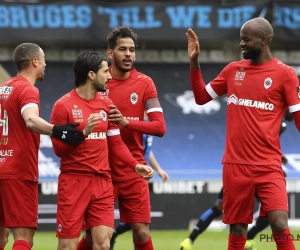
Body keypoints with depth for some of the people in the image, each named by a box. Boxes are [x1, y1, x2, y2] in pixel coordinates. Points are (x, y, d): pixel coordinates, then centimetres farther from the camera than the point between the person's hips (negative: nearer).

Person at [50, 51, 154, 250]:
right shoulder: (64, 105, -6)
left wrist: (135, 165, 0)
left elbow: (116, 143, 15)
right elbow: (59, 149, -8)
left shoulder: (106, 104, 10)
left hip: (102, 181, 5)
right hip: (73, 181, -4)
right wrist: (84, 132, -22)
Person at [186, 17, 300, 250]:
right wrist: (194, 62, 7)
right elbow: (201, 97, 19)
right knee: (237, 229, 8)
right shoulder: (233, 70, 9)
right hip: (235, 165, 4)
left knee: (280, 226, -17)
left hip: (268, 166, -4)